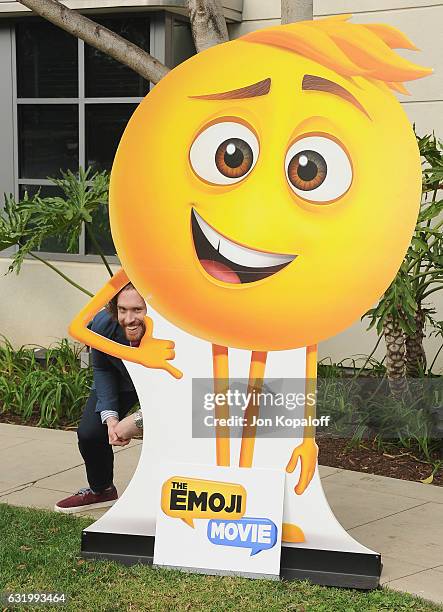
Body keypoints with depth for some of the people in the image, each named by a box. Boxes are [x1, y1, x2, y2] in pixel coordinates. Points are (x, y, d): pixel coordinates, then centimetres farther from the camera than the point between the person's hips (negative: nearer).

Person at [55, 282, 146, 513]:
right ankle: (100, 491, 21)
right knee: (89, 433, -8)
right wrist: (110, 417, -21)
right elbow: (101, 369, -10)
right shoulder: (103, 324, -31)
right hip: (121, 380, 3)